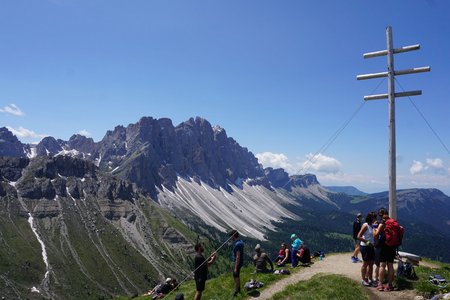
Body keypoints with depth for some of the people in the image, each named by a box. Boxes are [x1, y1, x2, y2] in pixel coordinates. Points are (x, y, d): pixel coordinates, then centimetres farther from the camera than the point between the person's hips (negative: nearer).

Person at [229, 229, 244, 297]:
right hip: (240, 262, 10)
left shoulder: (237, 244, -27)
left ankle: (236, 292, 14)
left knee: (236, 277, 3)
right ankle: (238, 289, 37)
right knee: (237, 275, 22)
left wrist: (235, 267, -22)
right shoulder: (240, 241, 4)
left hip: (237, 263, -10)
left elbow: (238, 257, -26)